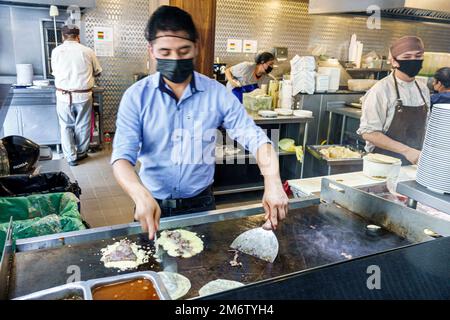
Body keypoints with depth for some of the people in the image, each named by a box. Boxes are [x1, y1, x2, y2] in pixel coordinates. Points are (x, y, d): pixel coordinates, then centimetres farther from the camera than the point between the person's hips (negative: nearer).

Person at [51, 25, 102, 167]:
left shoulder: (56, 51, -2)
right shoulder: (87, 51, -3)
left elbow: (54, 72, 9)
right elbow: (97, 72, 8)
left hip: (63, 95, 0)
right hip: (84, 95, 0)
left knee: (66, 126, 12)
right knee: (82, 126, 14)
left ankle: (71, 157, 15)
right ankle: (81, 153, 27)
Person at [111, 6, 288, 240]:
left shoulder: (217, 93, -8)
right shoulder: (137, 96, -11)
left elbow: (255, 138, -11)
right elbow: (123, 156, -18)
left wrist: (272, 182, -29)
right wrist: (141, 196, -37)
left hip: (200, 204, 1)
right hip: (153, 205, 0)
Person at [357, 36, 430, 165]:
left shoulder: (423, 90, 5)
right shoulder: (381, 90, -15)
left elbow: (423, 128, 15)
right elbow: (368, 132, -18)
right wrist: (406, 151, -22)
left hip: (414, 165, 6)